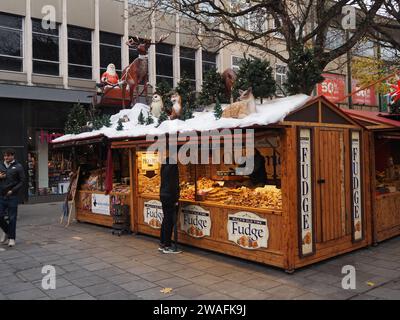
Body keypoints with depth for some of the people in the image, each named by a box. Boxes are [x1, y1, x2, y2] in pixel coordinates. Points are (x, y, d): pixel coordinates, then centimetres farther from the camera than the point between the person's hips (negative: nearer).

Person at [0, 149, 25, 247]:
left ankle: (11, 238, 13)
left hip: (12, 196, -4)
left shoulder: (18, 167, -1)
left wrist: (13, 190, -12)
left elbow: (22, 181, -3)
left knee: (12, 218, 2)